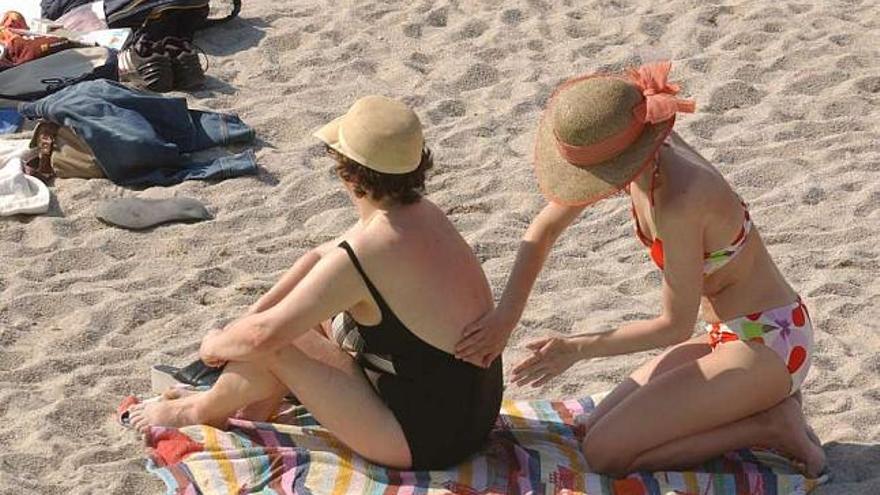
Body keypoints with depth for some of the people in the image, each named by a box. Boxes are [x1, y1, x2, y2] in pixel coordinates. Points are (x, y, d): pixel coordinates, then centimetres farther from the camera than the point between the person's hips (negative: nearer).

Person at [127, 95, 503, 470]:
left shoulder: (364, 254, -27)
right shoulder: (422, 214, 1)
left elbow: (263, 334, -20)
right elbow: (319, 258, 16)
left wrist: (215, 345, 1)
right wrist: (248, 318, 13)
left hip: (426, 439, -9)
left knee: (270, 346, -4)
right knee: (315, 307, 17)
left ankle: (203, 412, 24)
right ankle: (254, 412, 28)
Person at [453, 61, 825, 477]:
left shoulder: (678, 202, -31)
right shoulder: (634, 147, -6)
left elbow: (676, 326, -19)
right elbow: (545, 228, 4)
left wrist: (579, 348, -13)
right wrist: (506, 316, -4)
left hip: (766, 344, -9)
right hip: (731, 334, 9)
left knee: (604, 452, -9)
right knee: (599, 426, 11)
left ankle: (768, 425, -4)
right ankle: (763, 406, 10)